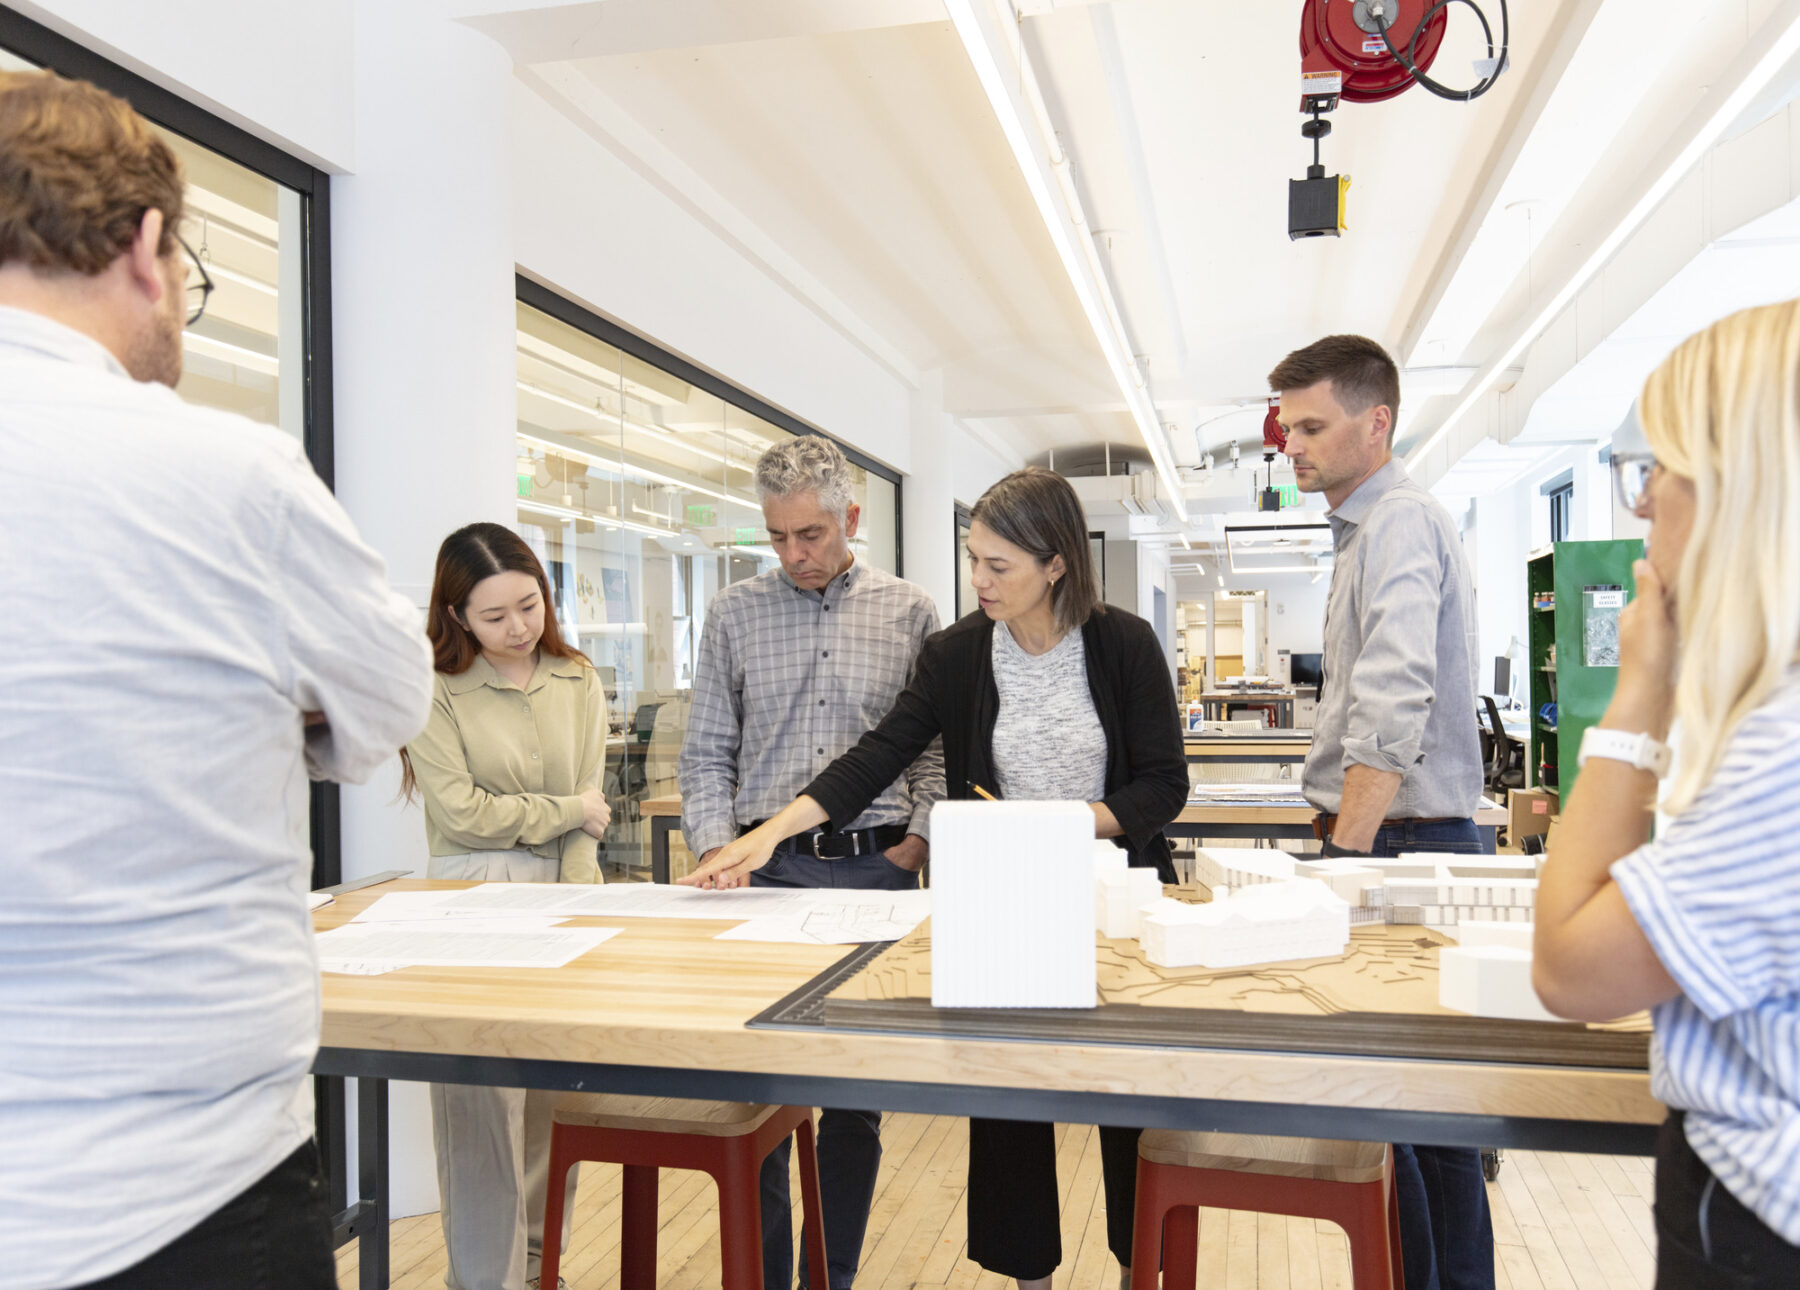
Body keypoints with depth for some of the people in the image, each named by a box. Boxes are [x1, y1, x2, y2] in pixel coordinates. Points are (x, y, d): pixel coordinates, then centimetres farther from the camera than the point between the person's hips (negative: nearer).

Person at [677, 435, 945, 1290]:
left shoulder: (910, 614, 5)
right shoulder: (733, 615, 6)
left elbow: (935, 747, 8)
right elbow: (705, 753, 8)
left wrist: (919, 837, -4)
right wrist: (716, 848, -4)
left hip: (874, 869, 0)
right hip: (765, 868, 1)